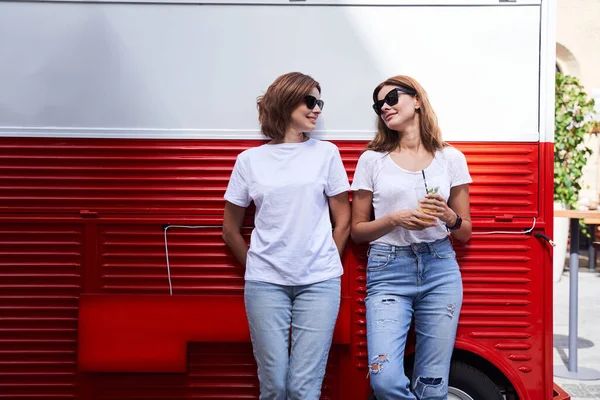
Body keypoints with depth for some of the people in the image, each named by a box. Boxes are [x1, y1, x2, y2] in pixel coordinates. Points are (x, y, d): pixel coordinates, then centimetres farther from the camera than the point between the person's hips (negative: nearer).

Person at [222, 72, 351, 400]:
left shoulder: (326, 154, 6)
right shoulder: (249, 160, 6)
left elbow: (342, 222, 9)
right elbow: (230, 229, 13)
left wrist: (323, 266, 8)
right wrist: (255, 267, 12)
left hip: (319, 283, 0)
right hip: (265, 283, 0)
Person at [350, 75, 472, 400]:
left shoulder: (451, 158, 7)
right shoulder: (372, 160, 4)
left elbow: (465, 232, 11)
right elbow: (357, 230, 6)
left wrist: (448, 216, -10)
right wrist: (395, 220, -11)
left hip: (440, 268, 1)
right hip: (388, 271, -1)